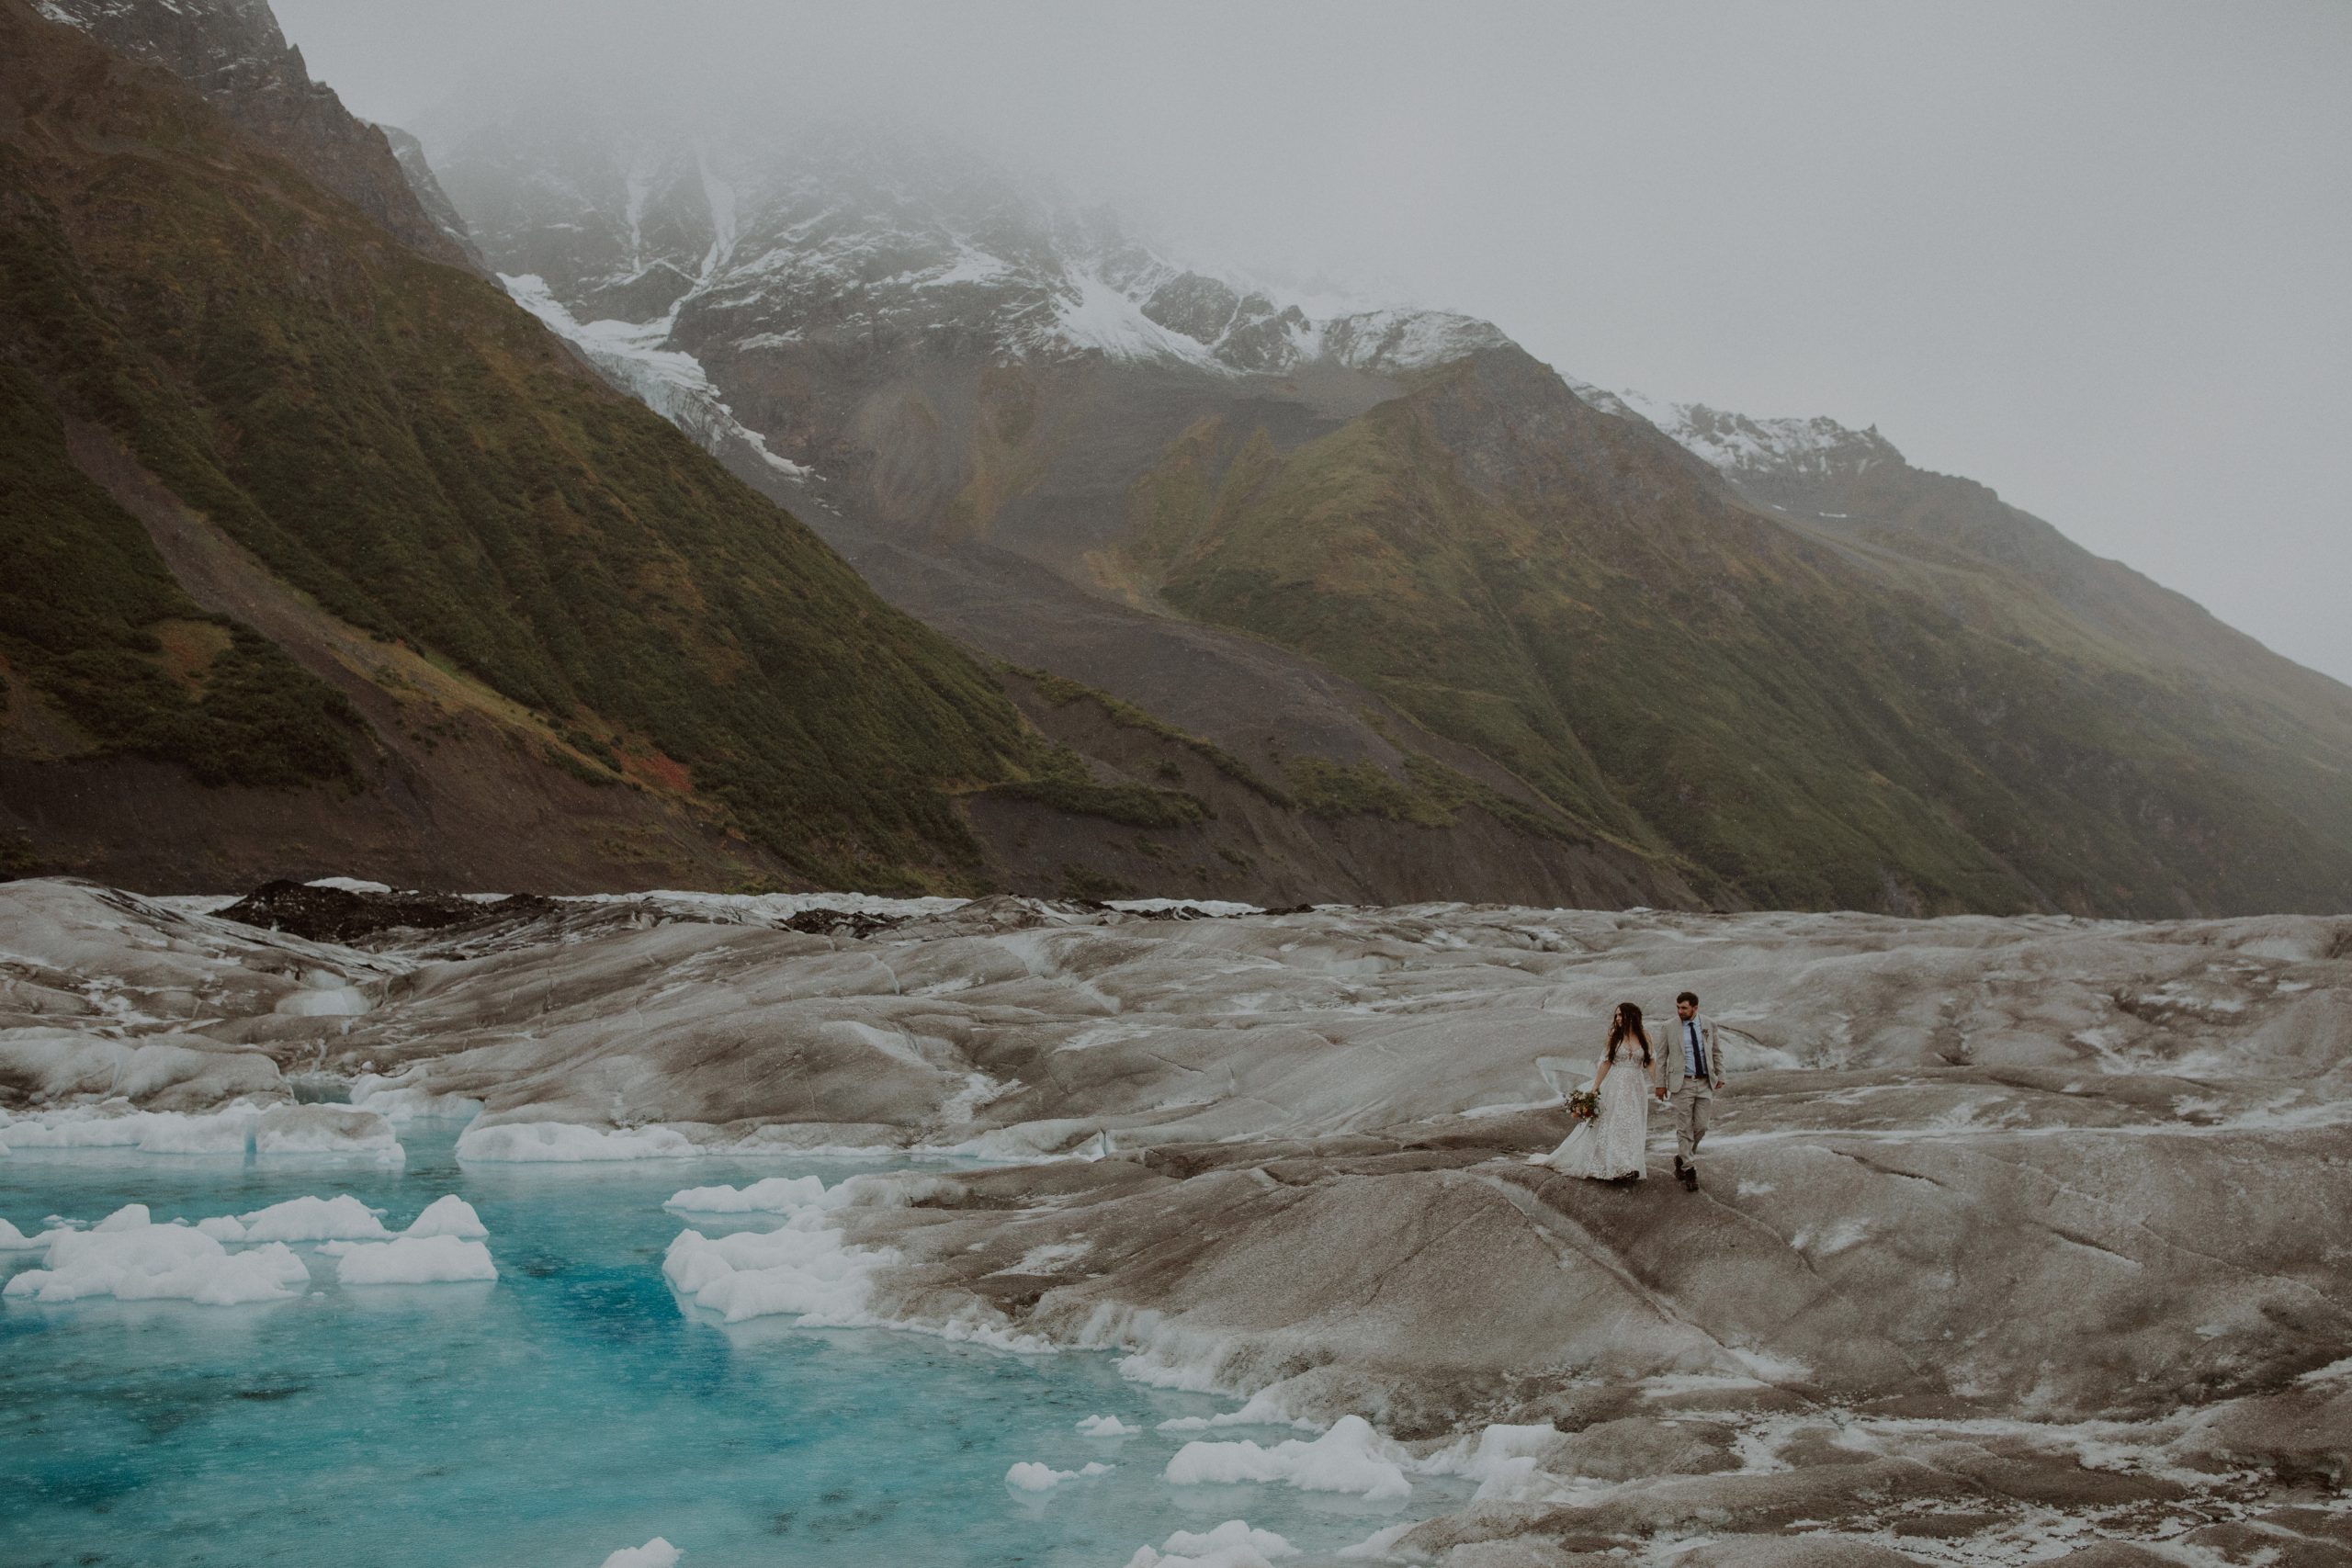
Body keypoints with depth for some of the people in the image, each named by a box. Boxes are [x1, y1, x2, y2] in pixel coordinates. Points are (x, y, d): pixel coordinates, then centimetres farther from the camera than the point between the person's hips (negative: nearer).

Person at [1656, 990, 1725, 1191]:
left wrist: (1720, 1076, 6)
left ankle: (1682, 1158, 27)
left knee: (1701, 1127, 3)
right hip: (1682, 1084, -2)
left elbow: (1716, 1052, 13)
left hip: (1705, 1084, 2)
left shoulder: (1709, 1025, 3)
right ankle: (1689, 1171, 4)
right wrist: (1661, 1083, 2)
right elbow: (1661, 1057, 4)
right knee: (1684, 1128, -2)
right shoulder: (1670, 1027, -2)